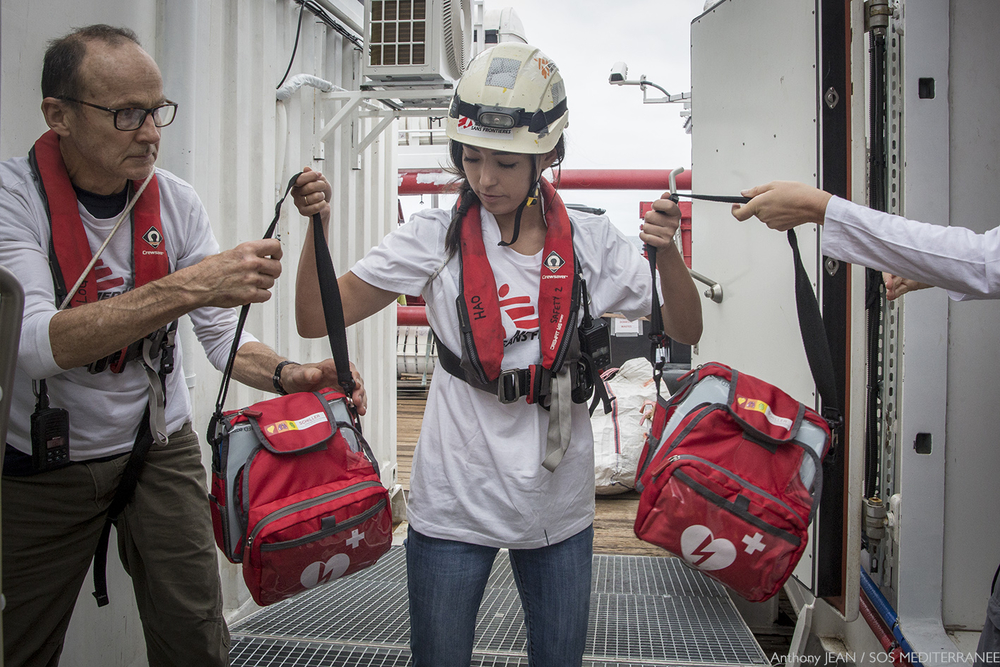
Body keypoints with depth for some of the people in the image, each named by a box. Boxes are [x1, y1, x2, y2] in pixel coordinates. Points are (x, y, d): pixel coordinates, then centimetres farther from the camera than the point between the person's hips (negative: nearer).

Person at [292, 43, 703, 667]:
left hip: (559, 503, 2)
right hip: (454, 502, -1)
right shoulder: (436, 237, -6)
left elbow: (686, 330, 2)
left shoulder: (590, 241, -1)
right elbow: (318, 318, -5)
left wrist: (666, 249, -16)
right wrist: (318, 228, -21)